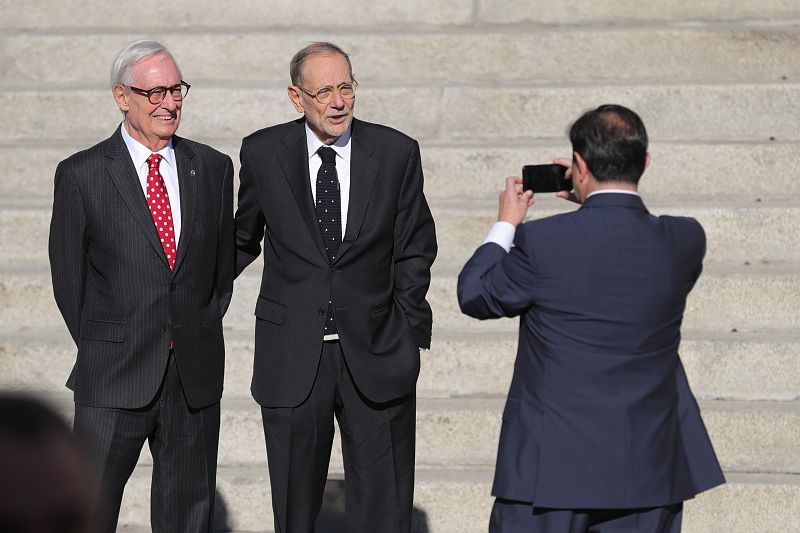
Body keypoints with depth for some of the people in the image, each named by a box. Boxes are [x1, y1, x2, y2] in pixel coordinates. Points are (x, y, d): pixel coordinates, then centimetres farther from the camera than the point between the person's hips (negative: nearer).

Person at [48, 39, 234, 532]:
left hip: (196, 375, 3)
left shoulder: (213, 168, 8)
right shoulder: (81, 175, -2)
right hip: (114, 379, -3)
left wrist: (198, 335, 7)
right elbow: (69, 276, 3)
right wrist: (100, 349, 3)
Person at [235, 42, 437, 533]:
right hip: (292, 358, 0)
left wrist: (409, 333, 2)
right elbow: (243, 240, 14)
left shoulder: (396, 152, 0)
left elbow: (414, 250, 5)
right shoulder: (263, 153, 0)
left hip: (376, 355, 0)